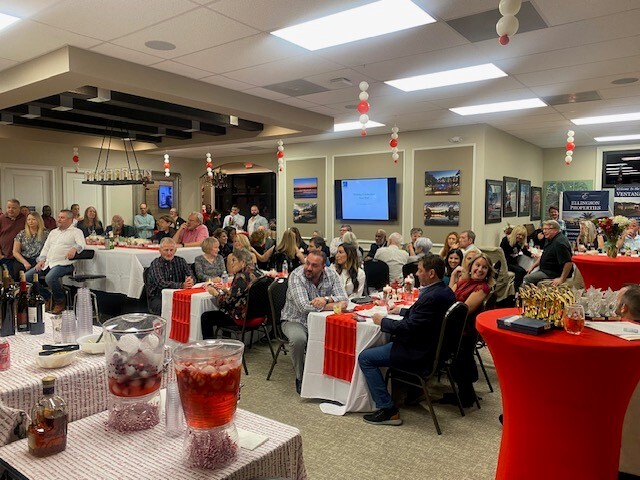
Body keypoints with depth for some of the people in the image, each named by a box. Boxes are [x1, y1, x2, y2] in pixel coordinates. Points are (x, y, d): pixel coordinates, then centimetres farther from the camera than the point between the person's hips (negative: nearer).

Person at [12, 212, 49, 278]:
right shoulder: (21, 234, 14)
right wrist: (25, 262, -7)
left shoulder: (45, 233, 7)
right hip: (22, 261, 3)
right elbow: (15, 252, 9)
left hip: (38, 261, -3)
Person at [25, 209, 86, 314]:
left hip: (63, 263, -7)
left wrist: (74, 248, -36)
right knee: (27, 276, -7)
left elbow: (82, 244, -13)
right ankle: (46, 298, 8)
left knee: (50, 278, -34)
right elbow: (46, 247, 23)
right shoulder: (53, 232, 25)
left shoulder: (76, 231, 4)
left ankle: (60, 301, -9)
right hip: (47, 263, 8)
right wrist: (42, 259, 6)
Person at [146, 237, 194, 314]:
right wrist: (181, 285, -36)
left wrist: (190, 280, -28)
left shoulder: (181, 261, 8)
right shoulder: (155, 264, -6)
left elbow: (191, 276, -1)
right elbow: (161, 284, -21)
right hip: (157, 298, -4)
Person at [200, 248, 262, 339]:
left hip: (243, 318, -10)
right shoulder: (257, 272, 6)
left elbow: (228, 301, -17)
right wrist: (228, 291, 6)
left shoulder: (242, 277, -21)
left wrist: (215, 293, 0)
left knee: (205, 317, 1)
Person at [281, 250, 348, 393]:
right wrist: (334, 305, -24)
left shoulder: (331, 274, -5)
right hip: (296, 320, -3)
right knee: (298, 339, -34)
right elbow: (304, 307, -31)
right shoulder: (296, 276, -20)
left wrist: (326, 299, -32)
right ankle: (300, 377, -7)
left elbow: (344, 298, -11)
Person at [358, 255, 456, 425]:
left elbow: (409, 327, -25)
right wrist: (402, 311, 16)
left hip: (419, 354, -10)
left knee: (365, 357, -7)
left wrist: (382, 321, -11)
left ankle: (388, 410, -6)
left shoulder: (432, 297, -27)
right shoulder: (445, 292, 4)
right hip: (433, 347, 11)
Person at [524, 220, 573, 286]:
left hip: (554, 273, -11)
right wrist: (532, 266, 12)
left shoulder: (559, 243, -25)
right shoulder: (550, 240, 11)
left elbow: (568, 263, -31)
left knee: (527, 279, -22)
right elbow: (543, 256, 22)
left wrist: (562, 279, -29)